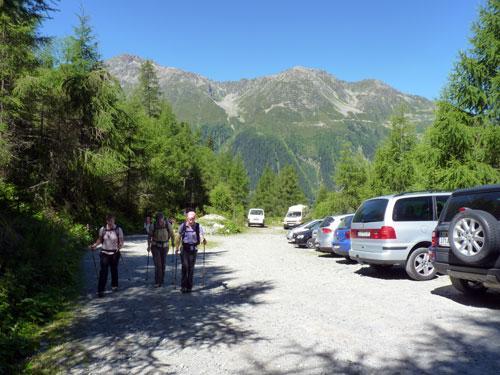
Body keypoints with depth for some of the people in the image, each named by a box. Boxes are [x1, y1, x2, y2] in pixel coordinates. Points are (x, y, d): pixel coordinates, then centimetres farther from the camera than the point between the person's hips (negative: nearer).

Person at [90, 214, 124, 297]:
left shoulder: (118, 229, -7)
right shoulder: (102, 229, -2)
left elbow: (121, 241, -5)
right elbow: (100, 239, 11)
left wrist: (120, 245, -25)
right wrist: (95, 245, -4)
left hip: (115, 253, 0)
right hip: (104, 253, 0)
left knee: (114, 269, 14)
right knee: (103, 271, -8)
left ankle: (114, 286, 35)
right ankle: (100, 290, -6)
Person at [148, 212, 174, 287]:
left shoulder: (168, 224, -14)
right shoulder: (153, 226, -16)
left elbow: (171, 234, 2)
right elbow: (149, 236, 1)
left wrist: (173, 243, 6)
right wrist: (149, 245, -2)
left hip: (164, 247, 2)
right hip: (155, 247, -2)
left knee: (163, 264, 10)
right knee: (158, 265, -11)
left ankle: (161, 281, 25)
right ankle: (157, 282, -7)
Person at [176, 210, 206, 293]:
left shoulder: (198, 226, -5)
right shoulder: (183, 226, -2)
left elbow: (201, 236, -14)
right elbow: (179, 237, 10)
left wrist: (203, 240, -36)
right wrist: (177, 248, 15)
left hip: (193, 249, 0)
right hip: (184, 249, 0)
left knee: (191, 268, 5)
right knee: (185, 266, -12)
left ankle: (189, 287, 15)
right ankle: (183, 286, -7)